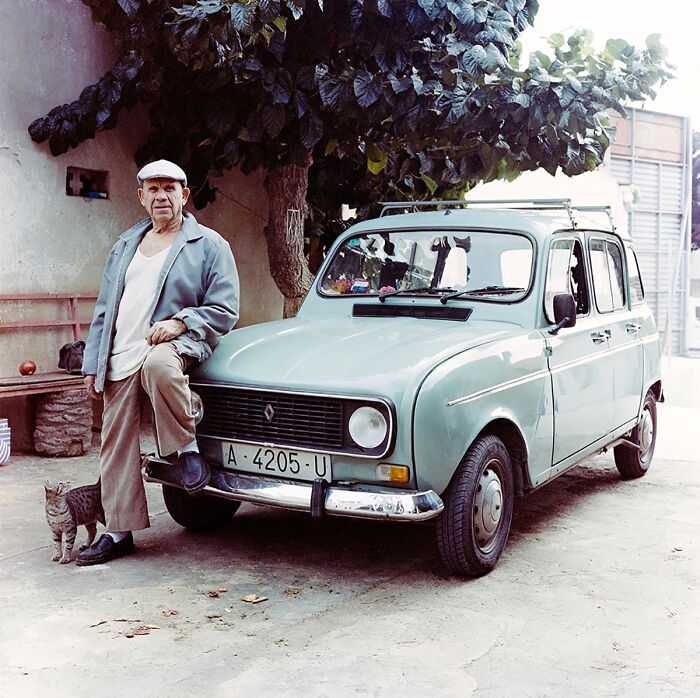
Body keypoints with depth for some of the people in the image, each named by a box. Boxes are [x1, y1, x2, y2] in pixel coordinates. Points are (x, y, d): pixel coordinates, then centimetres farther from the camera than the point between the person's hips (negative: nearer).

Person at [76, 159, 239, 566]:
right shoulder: (126, 245, 20)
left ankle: (187, 448, -19)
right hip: (120, 359, 6)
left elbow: (224, 309, -4)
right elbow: (104, 310, 21)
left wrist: (179, 322, -20)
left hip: (177, 344, -5)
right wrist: (93, 364, 14)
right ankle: (119, 533, 15)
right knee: (116, 445, 3)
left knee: (158, 365, -41)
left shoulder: (209, 244, 3)